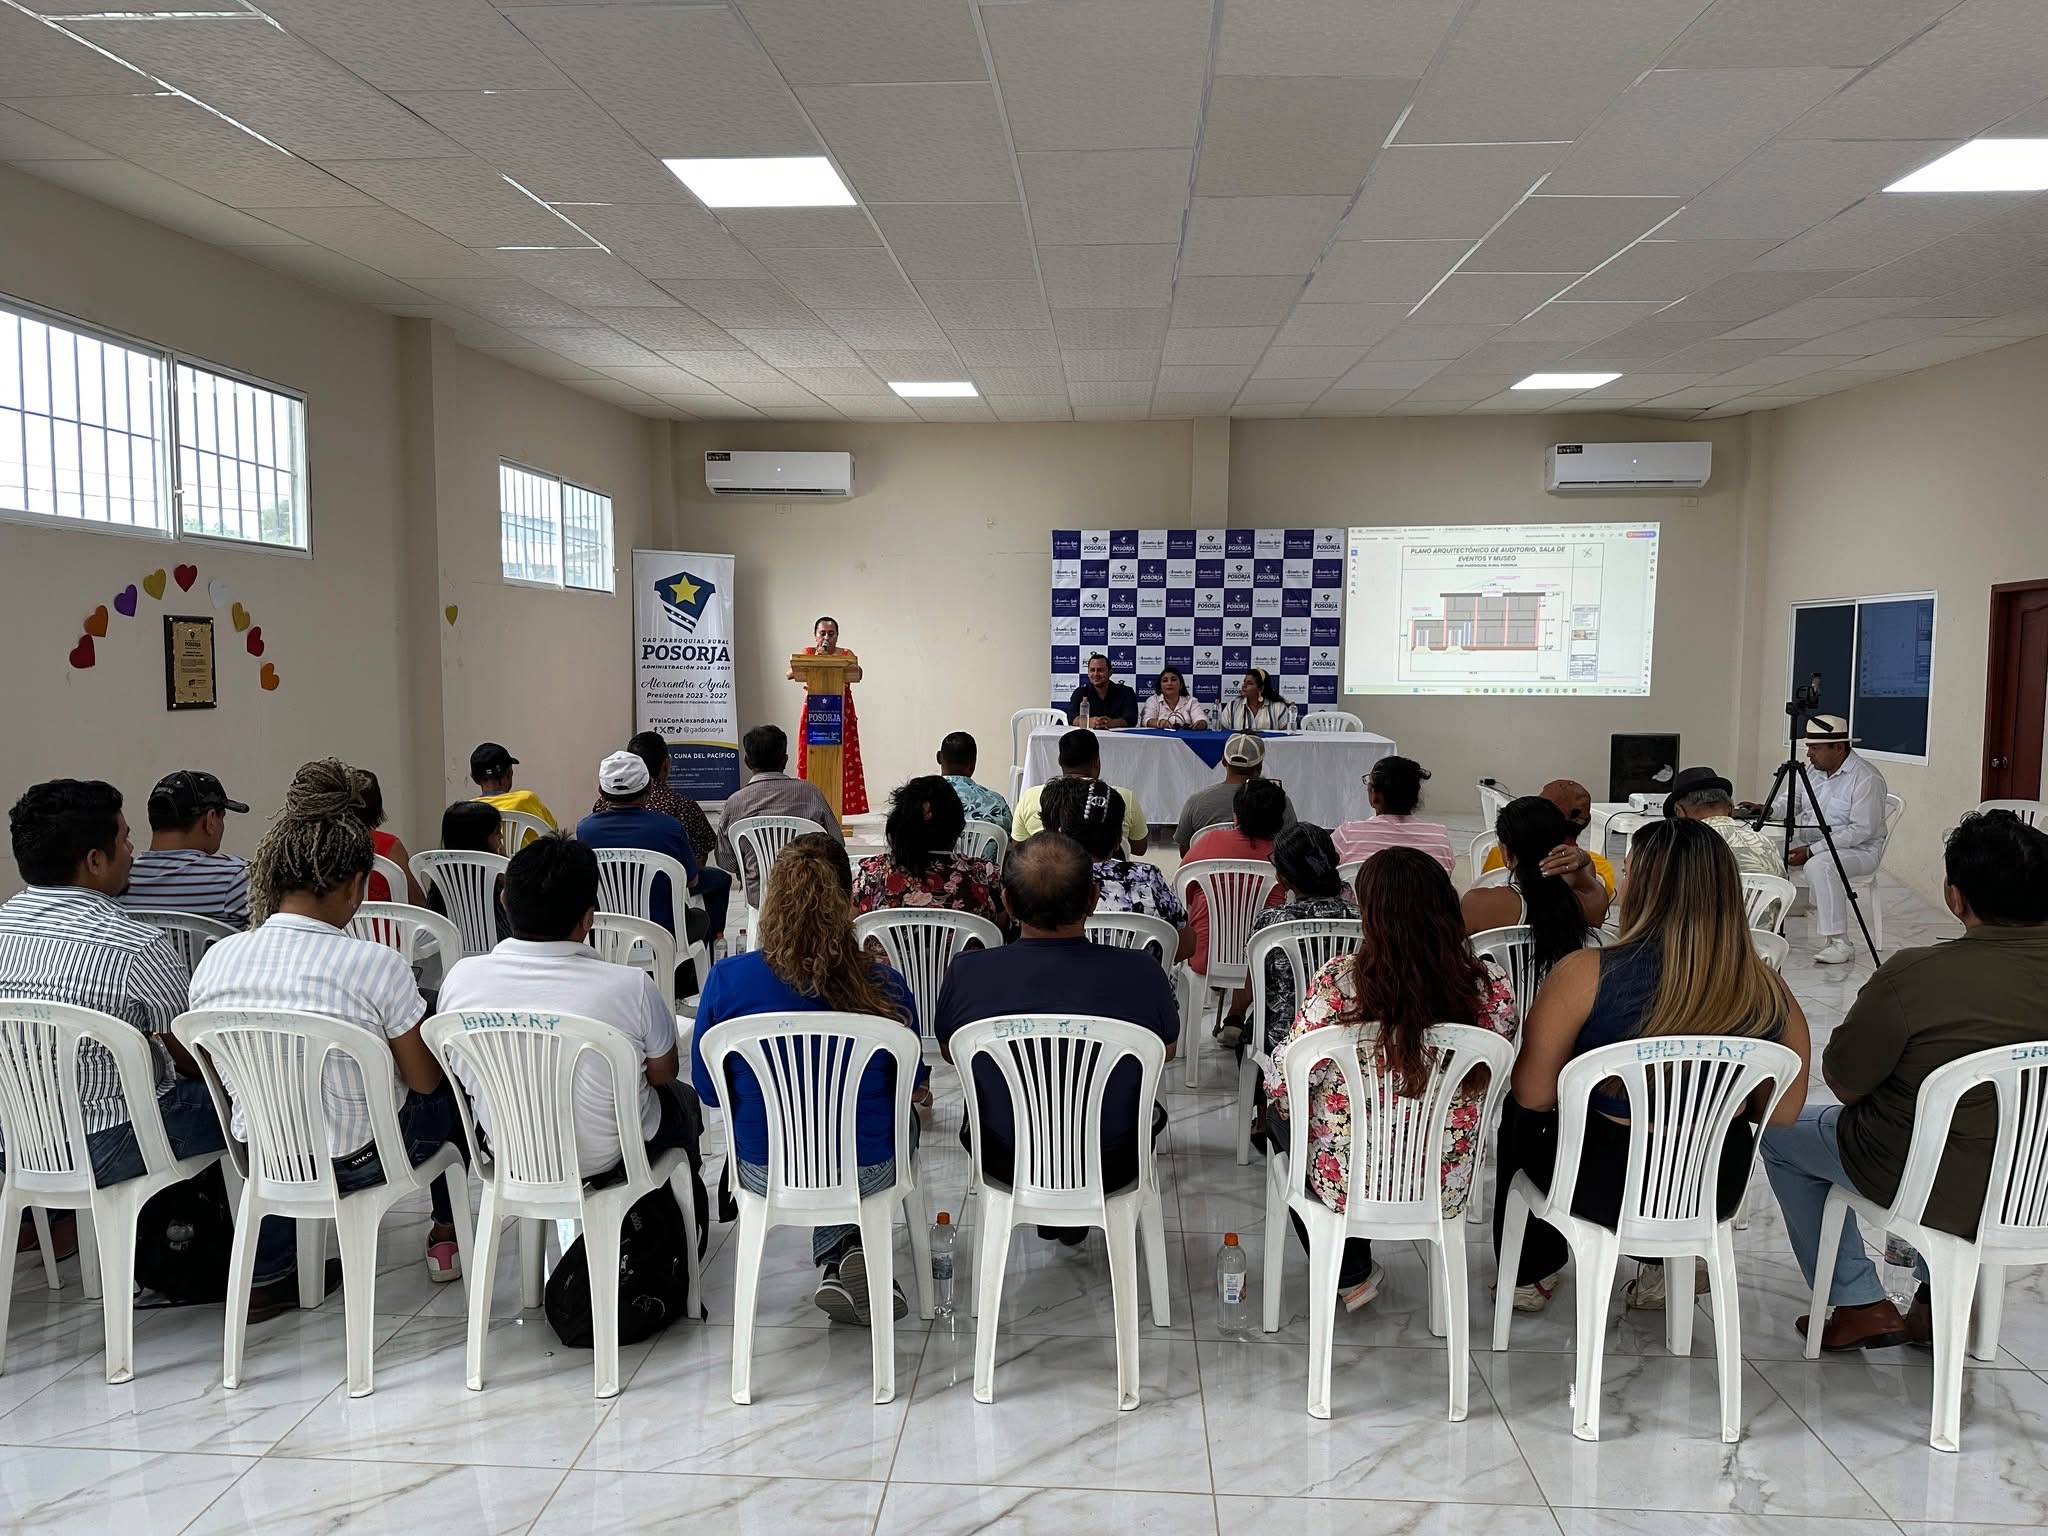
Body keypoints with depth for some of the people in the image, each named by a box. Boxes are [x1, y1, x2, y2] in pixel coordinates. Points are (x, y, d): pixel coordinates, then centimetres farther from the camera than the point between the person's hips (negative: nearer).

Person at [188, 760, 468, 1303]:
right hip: (362, 1160, -4)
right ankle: (447, 1234, 36)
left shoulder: (214, 962, -9)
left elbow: (225, 1080, 5)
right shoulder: (375, 964, -23)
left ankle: (265, 1272, 26)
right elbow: (424, 1080, -11)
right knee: (450, 1090, 24)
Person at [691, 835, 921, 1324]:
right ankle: (851, 1249, 19)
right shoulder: (883, 986, -19)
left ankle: (836, 1263, 25)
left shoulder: (728, 979, -18)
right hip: (867, 1174, -1)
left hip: (765, 1175, 2)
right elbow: (913, 1080, -1)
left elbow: (708, 1089, -3)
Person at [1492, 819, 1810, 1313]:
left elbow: (1533, 1095, -15)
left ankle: (1531, 1275, 41)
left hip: (1602, 1189, -3)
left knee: (1519, 1115, 29)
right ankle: (1663, 1267, 36)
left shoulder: (1585, 974, -24)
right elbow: (1783, 1113, 0)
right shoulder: (1770, 992, -13)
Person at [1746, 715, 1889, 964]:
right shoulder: (1813, 770, 7)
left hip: (1858, 849, -8)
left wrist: (1811, 851, -27)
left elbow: (1861, 830, -23)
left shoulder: (1866, 778, -17)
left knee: (1819, 865, -36)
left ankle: (1838, 943, -29)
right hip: (1809, 842, 8)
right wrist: (1766, 811, -8)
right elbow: (1788, 800, 17)